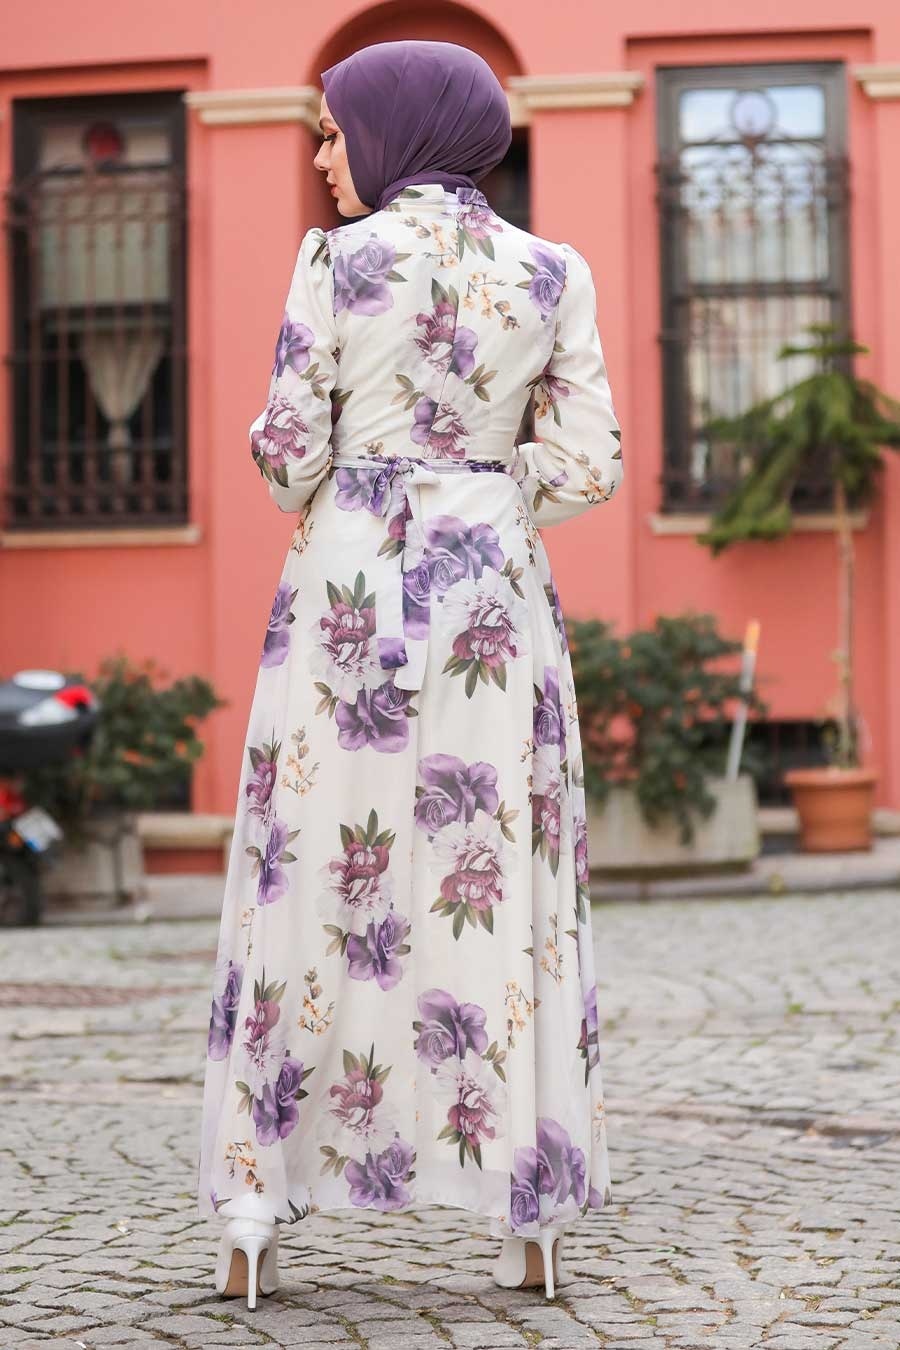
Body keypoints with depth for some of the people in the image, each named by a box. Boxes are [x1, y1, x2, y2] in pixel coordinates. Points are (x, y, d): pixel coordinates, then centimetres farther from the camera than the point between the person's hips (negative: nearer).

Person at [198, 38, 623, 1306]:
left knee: (315, 874, 5)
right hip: (498, 595, 2)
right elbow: (587, 467, 1)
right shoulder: (556, 274, 4)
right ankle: (533, 1219, 9)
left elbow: (289, 454, -5)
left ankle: (257, 1213, 7)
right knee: (504, 881, 8)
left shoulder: (337, 259, -4)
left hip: (351, 583, -2)